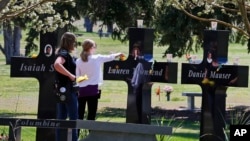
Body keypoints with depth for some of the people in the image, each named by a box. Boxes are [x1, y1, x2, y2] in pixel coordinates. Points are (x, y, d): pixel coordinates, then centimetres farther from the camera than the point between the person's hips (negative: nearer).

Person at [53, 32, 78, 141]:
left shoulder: (64, 54, 14)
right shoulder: (64, 54, -16)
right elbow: (57, 64, -36)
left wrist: (75, 78, 22)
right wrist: (70, 75, -30)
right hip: (68, 90, -9)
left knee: (61, 118, 10)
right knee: (73, 119, -5)